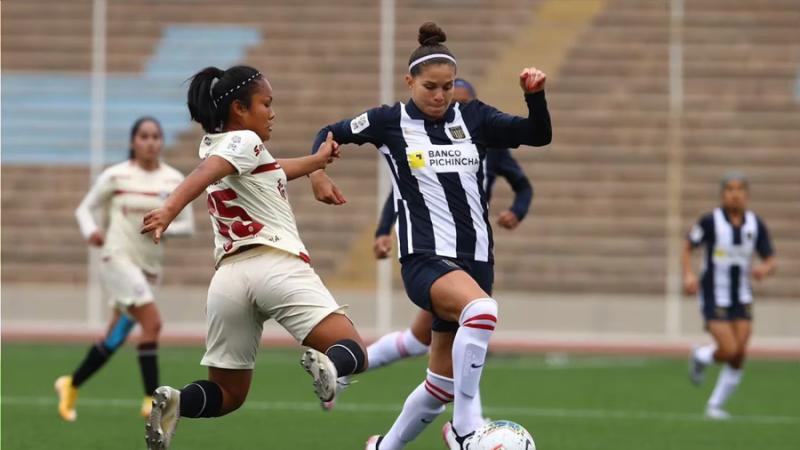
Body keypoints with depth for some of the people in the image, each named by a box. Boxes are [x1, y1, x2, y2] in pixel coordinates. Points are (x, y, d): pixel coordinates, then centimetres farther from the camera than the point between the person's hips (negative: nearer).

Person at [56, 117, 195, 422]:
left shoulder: (174, 180, 3)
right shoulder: (116, 176, -4)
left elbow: (187, 225, 5)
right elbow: (85, 208, 5)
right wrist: (91, 231, -15)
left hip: (150, 266, 5)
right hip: (118, 257, -5)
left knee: (115, 338, 11)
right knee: (152, 322, -21)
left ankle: (72, 385, 32)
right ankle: (152, 401, -17)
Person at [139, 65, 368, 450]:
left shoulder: (212, 144, 24)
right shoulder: (243, 141, 0)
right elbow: (205, 174, -21)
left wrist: (316, 160, 54)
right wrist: (170, 210, -39)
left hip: (229, 275, 7)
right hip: (278, 264, -7)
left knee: (228, 395, 13)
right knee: (353, 354, -6)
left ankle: (174, 402, -19)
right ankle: (326, 365, -41)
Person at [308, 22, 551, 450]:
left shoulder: (474, 118, 8)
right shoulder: (389, 122, 1)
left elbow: (538, 135, 1)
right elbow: (331, 133, 16)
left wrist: (535, 94, -15)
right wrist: (316, 171, 1)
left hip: (475, 259, 5)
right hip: (424, 259, -5)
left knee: (442, 385, 11)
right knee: (481, 309, -38)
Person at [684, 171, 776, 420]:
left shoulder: (756, 225, -2)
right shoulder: (710, 221, -12)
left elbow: (771, 262, 2)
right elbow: (688, 247, 1)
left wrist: (764, 269, -22)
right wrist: (688, 275, -15)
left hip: (741, 298, 4)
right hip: (714, 298, -4)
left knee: (739, 355, -4)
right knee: (729, 350, -16)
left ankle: (716, 405, 14)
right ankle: (701, 357, 20)